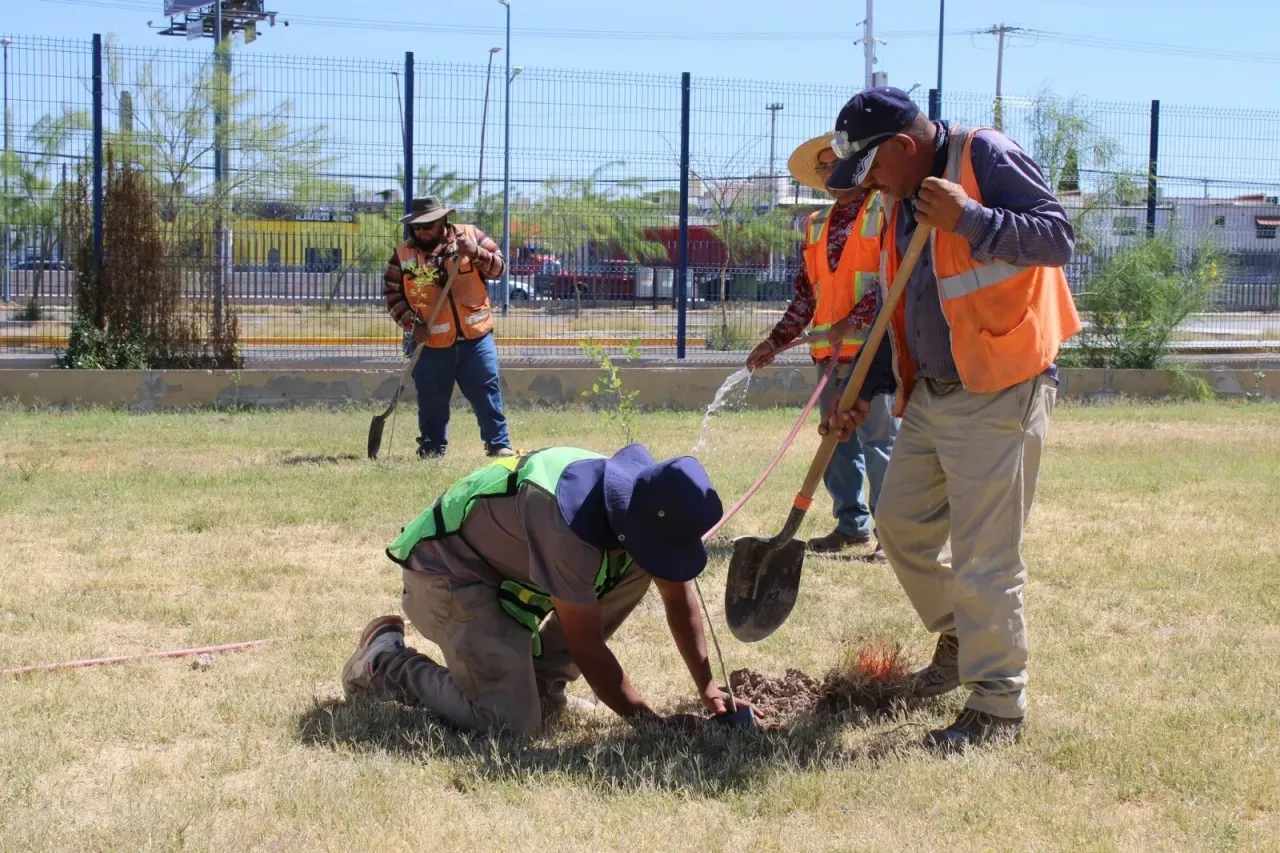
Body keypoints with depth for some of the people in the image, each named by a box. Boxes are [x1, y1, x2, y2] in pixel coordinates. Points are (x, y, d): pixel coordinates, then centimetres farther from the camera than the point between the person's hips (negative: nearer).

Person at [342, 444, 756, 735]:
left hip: (509, 565, 9)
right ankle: (383, 660, 0)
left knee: (636, 568, -4)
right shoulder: (571, 524, -36)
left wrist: (707, 687, -4)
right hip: (447, 572, -9)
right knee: (509, 721, -21)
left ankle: (540, 679, 5)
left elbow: (679, 596, 3)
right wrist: (648, 720, -23)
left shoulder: (647, 510, -10)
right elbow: (586, 645, -28)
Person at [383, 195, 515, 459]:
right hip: (431, 343, 1)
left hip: (475, 337, -1)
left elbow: (499, 266, -3)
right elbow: (391, 292, 3)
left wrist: (476, 253, -22)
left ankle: (499, 444, 8)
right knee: (432, 400, 7)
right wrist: (410, 322, -9)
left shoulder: (469, 236, 0)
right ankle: (432, 448, 20)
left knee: (487, 392, 1)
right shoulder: (403, 254, 1)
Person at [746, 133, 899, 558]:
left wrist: (855, 320, -20)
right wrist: (776, 341, 12)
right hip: (830, 352, 7)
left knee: (879, 440, -7)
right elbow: (806, 293, 21)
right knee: (838, 442, 9)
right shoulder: (817, 226, 19)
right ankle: (850, 524, 17)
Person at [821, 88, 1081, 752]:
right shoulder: (903, 199, 13)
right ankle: (959, 637, 38)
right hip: (930, 393, 9)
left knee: (983, 557, -7)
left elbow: (1058, 239, -21)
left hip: (998, 397, -9)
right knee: (900, 523, 17)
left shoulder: (987, 158, -13)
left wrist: (968, 218, -28)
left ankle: (998, 708, 3)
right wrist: (861, 392, 15)